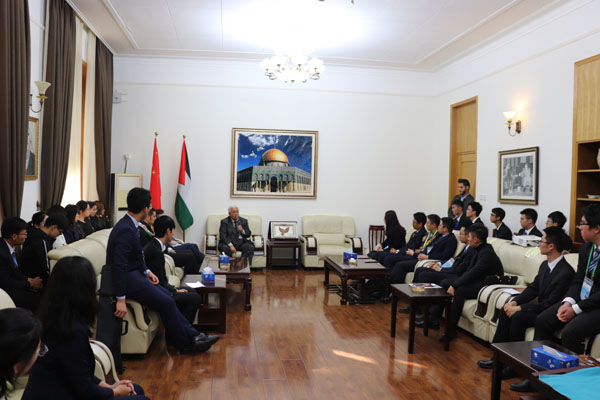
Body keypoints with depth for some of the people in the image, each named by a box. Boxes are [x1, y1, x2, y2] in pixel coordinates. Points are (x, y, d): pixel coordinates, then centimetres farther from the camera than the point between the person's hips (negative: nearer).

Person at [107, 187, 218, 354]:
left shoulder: (130, 225, 7)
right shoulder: (125, 230, -24)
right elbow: (119, 266, -29)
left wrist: (147, 271, 5)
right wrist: (120, 299, -29)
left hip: (135, 274, 10)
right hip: (128, 279, -10)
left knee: (168, 297, 6)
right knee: (166, 303, -12)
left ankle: (192, 335, 10)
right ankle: (186, 344, 2)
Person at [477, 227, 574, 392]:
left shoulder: (565, 272, -24)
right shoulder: (545, 265, 5)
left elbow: (550, 304, -25)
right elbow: (533, 288, 11)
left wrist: (520, 308, -21)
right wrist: (515, 302, -5)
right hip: (541, 307, 9)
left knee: (518, 316, -25)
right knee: (506, 310, -5)